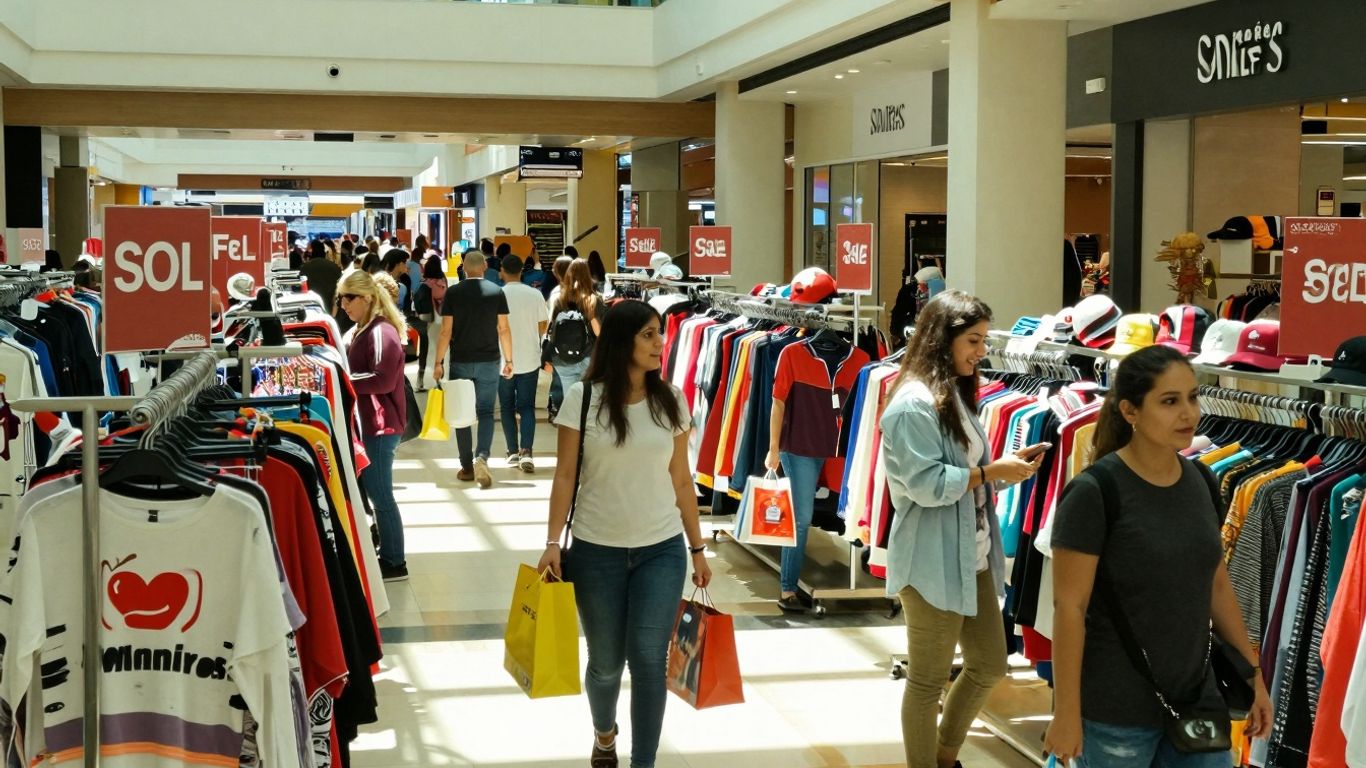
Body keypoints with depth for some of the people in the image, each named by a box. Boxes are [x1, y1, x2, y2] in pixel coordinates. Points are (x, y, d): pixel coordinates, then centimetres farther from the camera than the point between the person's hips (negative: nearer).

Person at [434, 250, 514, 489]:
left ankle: (467, 467, 12)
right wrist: (508, 359, 8)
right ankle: (482, 457, -18)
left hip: (461, 362, 0)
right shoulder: (497, 292, -3)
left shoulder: (453, 292, -5)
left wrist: (438, 362, 0)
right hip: (489, 361, 0)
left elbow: (446, 331, -7)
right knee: (486, 412, 5)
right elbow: (504, 329, -2)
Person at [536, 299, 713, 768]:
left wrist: (698, 547, 7)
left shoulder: (670, 400, 1)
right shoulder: (583, 397, -6)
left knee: (649, 658, -7)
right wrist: (553, 541, -12)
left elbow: (681, 479, 6)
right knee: (606, 661, 11)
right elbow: (565, 475, -4)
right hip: (596, 551, -1)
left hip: (661, 550, 1)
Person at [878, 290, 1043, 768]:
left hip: (973, 557, 10)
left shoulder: (957, 394, 13)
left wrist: (1007, 464, -1)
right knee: (928, 680, 4)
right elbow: (927, 485, -23)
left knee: (989, 666, 17)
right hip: (932, 562, -10)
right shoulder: (913, 404, -18)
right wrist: (993, 472, -18)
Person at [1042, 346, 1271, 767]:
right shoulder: (1094, 493, -16)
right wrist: (1067, 712, -16)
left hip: (1196, 699, 6)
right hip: (1115, 711, -6)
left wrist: (1254, 674, 13)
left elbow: (1218, 586, 13)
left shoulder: (1202, 482, 3)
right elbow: (1069, 607, -16)